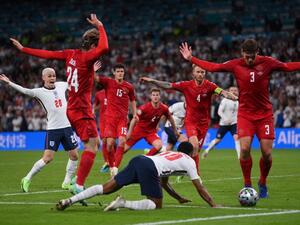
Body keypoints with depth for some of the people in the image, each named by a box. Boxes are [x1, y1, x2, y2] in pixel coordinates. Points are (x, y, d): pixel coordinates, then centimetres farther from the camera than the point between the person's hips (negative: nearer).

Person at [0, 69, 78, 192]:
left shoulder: (61, 86, 8)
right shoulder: (40, 92, -5)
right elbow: (25, 90, -18)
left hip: (67, 126, 5)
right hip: (53, 129, -5)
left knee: (74, 155, 4)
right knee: (47, 158, -11)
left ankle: (67, 182, 19)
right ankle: (27, 179, 2)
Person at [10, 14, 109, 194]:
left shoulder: (71, 54, 6)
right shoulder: (86, 57, -17)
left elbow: (47, 54, 12)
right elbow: (104, 48, -35)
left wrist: (23, 49, 22)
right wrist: (100, 26, -23)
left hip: (73, 109, 9)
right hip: (82, 110, -9)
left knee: (95, 143, 18)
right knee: (92, 147, -11)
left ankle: (78, 183, 15)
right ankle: (79, 186, -18)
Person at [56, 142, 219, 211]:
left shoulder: (169, 153, 40)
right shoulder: (189, 161, 20)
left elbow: (164, 183, 47)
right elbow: (199, 188, 20)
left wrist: (179, 198, 51)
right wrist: (213, 205, 28)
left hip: (138, 160, 7)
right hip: (149, 169, -7)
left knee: (106, 188, 3)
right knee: (157, 205, 0)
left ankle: (70, 200, -12)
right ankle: (123, 204, -23)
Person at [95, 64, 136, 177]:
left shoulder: (129, 87, 7)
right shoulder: (108, 82, 0)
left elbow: (132, 100, 22)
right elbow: (96, 78, -14)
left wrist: (135, 113, 12)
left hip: (123, 118, 1)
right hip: (110, 117, -1)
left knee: (122, 141, -15)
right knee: (110, 143, -7)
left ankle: (115, 167, -13)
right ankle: (111, 166, 11)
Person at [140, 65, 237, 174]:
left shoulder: (209, 85, -8)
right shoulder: (187, 85, -6)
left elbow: (223, 93, -22)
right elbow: (168, 85, -3)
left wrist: (235, 97, -40)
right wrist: (152, 81, -10)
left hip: (204, 122, 2)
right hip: (190, 121, -2)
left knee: (196, 150, 7)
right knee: (194, 146, -22)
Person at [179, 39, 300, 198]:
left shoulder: (267, 63, -6)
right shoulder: (236, 65, -4)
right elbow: (212, 67, 3)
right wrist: (191, 59, 1)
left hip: (264, 114, 0)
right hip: (245, 114, 0)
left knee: (267, 153, -3)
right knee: (244, 149, -17)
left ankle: (263, 183, 22)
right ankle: (247, 184, 1)